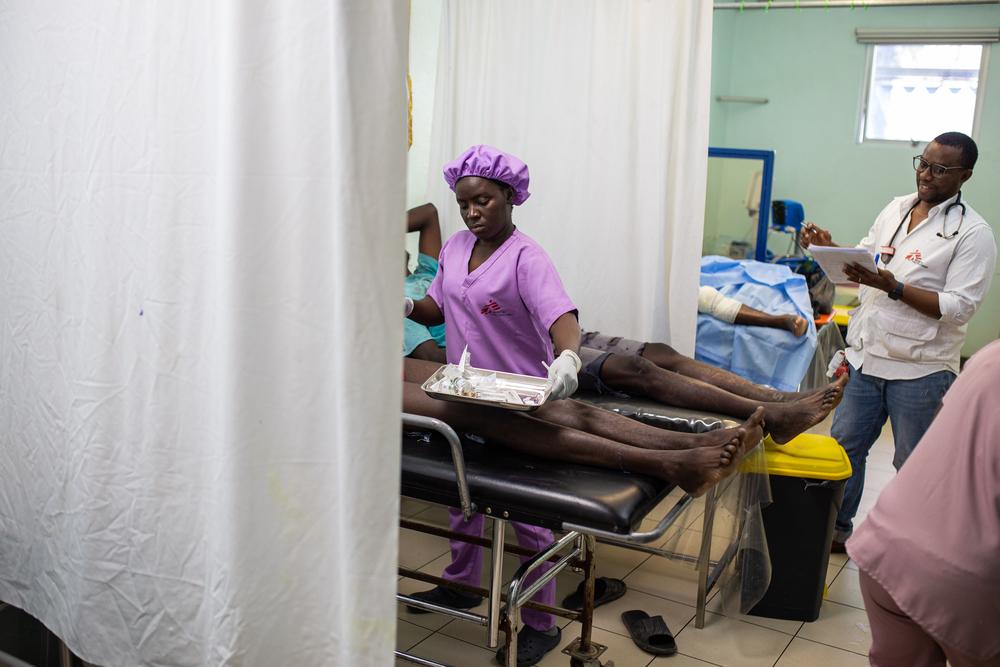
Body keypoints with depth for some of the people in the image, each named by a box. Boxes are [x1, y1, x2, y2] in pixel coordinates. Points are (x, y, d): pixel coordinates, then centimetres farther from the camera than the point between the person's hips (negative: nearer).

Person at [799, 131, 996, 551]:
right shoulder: (896, 208, 7)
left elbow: (960, 307, -17)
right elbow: (864, 257, 19)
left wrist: (894, 287, -27)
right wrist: (830, 247, -1)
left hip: (920, 369, -6)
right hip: (866, 355, 6)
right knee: (845, 445, 15)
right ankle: (836, 529, 31)